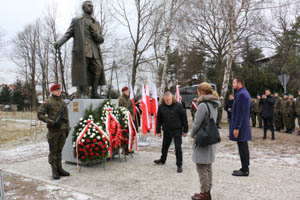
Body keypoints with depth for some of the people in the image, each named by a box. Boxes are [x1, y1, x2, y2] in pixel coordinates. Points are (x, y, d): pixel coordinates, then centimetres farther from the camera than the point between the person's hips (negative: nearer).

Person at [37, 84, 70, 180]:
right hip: (53, 130, -5)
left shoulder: (63, 103, 13)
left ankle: (59, 169, 20)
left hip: (62, 130, 5)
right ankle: (54, 171, 9)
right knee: (53, 151, 2)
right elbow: (40, 114, -6)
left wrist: (67, 129, 11)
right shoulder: (48, 103, -3)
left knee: (59, 150, 12)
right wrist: (51, 122, -16)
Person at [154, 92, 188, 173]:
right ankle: (162, 160, 40)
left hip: (177, 130, -3)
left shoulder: (178, 105, -11)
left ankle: (179, 165, 9)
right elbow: (159, 119, 6)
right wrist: (158, 131, 5)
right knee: (165, 146, 18)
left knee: (178, 148, -2)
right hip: (166, 130, 4)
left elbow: (184, 118, -5)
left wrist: (185, 130, -4)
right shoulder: (161, 107, -3)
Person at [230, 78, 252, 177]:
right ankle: (245, 168, 25)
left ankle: (245, 170, 5)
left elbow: (240, 113, -21)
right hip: (245, 125, 10)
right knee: (244, 147, 16)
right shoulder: (245, 93, 16)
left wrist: (236, 128, -21)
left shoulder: (241, 94, -17)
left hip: (240, 126, -10)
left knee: (242, 148, -3)